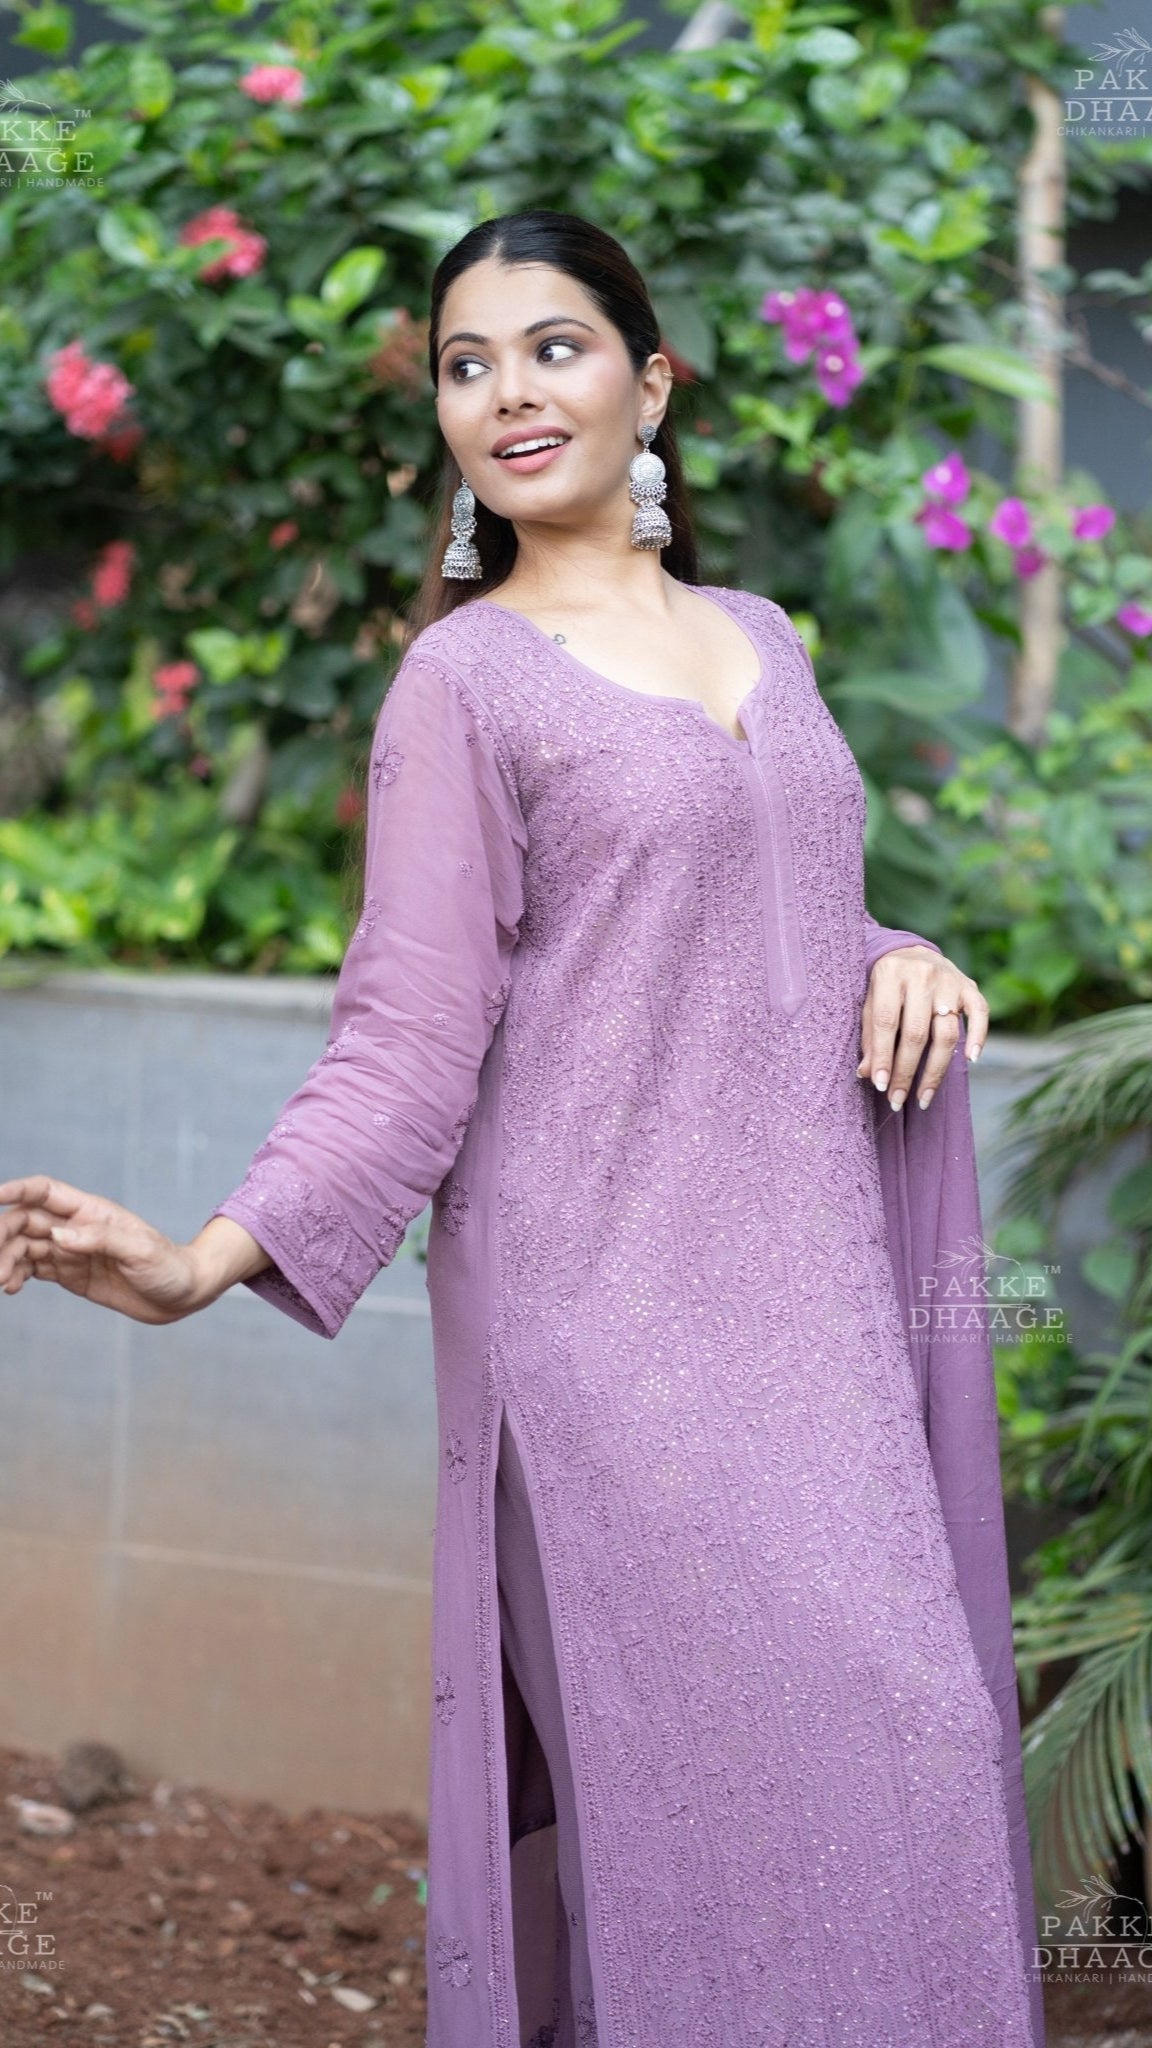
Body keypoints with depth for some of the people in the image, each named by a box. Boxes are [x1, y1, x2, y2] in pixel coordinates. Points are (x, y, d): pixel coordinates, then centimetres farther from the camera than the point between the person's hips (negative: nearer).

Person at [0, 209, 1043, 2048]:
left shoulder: (756, 638, 15)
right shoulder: (467, 674, -3)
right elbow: (411, 1038, -8)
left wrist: (901, 958, 3)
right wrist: (206, 1259, -22)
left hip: (804, 1279, 6)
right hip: (605, 1295, -6)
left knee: (893, 1742, 4)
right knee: (701, 1771, -10)